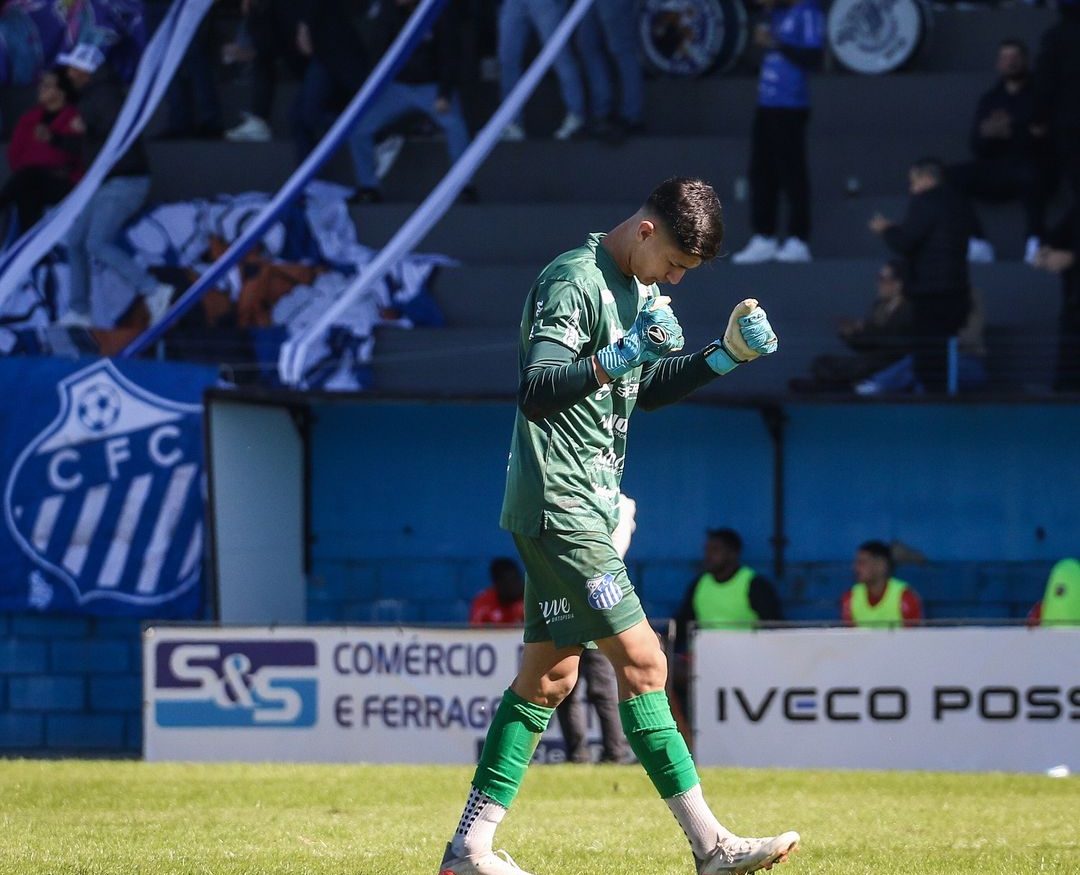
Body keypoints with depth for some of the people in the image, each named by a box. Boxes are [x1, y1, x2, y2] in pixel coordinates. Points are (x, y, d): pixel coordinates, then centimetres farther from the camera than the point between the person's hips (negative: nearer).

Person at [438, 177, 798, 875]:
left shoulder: (634, 288, 14)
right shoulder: (574, 283, -16)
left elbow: (647, 390, 26)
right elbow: (536, 393, -25)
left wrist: (726, 357, 13)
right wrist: (620, 357, -37)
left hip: (584, 508, 10)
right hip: (560, 508, -10)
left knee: (549, 675, 10)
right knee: (641, 660, -11)